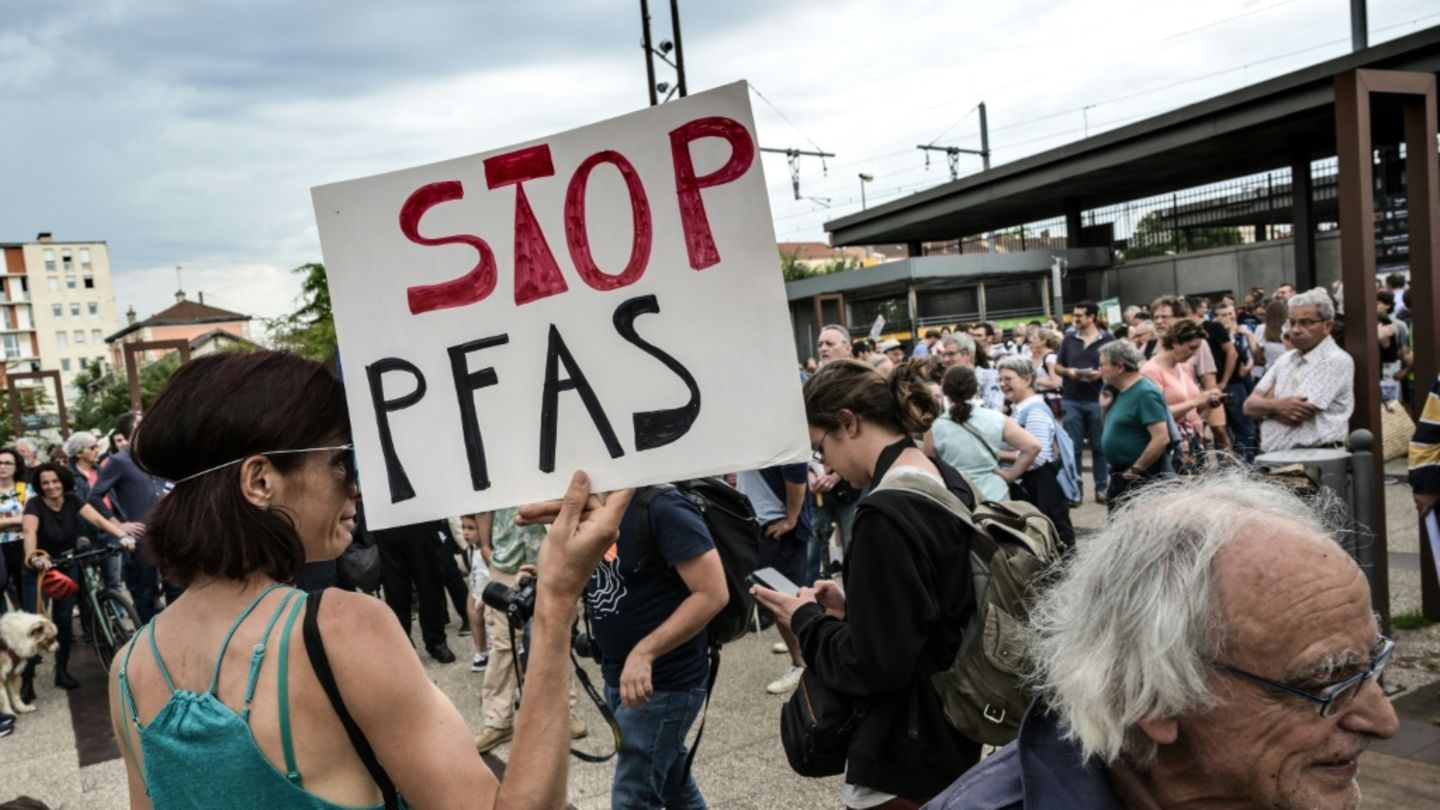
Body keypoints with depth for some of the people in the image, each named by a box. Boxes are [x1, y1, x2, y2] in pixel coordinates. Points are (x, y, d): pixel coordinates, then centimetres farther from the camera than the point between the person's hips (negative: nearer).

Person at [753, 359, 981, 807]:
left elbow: (870, 666, -24)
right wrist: (851, 606, 5)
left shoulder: (886, 513, -26)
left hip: (903, 758, -9)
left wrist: (806, 618, -10)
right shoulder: (947, 484, 2)